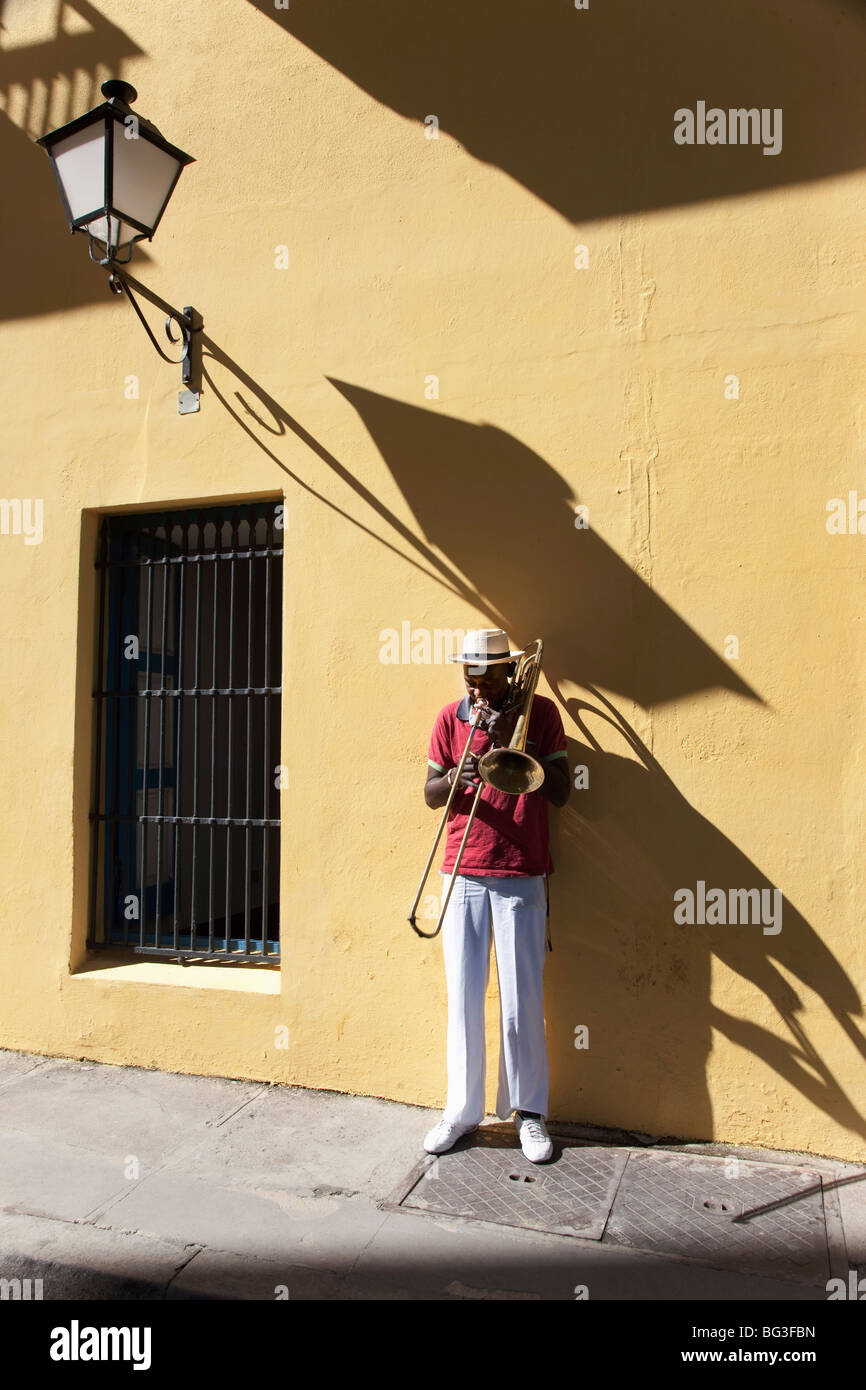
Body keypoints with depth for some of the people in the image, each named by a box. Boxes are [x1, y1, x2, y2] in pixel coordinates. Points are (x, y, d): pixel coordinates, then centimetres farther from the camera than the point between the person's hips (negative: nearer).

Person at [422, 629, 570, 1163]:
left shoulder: (539, 712, 0)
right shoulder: (451, 718, 5)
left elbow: (561, 793, -6)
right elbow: (430, 795, 5)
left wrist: (516, 741, -14)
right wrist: (453, 779, -17)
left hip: (521, 877, -2)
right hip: (463, 875, 2)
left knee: (522, 1001, 4)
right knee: (463, 998, 7)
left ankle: (529, 1111, 21)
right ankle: (462, 1110, 21)